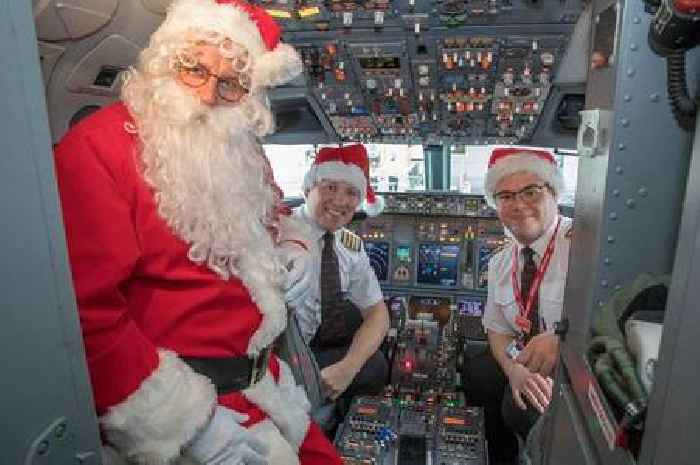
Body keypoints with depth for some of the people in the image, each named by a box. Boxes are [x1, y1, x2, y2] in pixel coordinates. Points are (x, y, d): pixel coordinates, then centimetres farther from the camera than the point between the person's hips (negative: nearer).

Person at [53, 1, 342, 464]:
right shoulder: (98, 146, -16)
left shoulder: (240, 152, 6)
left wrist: (297, 250, 2)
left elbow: (274, 218, 23)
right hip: (178, 392, -6)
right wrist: (184, 422, -21)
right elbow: (86, 311, -22)